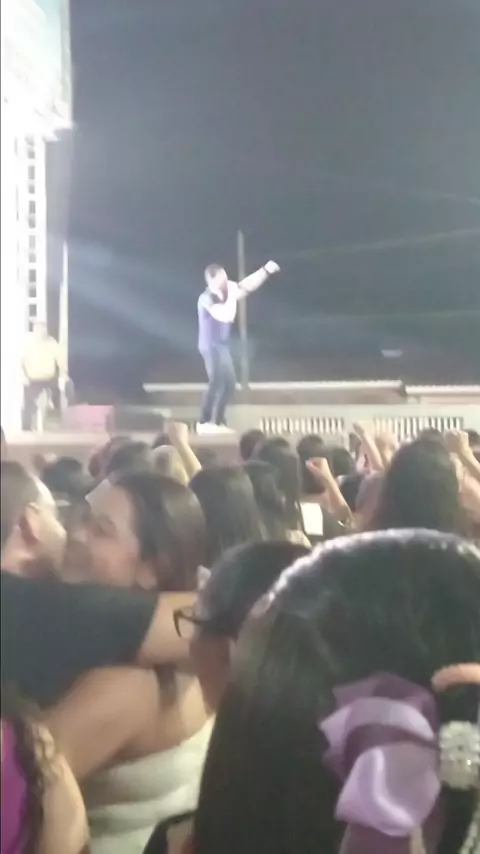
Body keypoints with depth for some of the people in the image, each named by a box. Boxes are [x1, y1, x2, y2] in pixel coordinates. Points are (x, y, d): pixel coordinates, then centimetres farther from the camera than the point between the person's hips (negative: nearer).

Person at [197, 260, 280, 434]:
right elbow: (227, 316, -30)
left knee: (229, 385, 12)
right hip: (211, 347, -9)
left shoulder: (224, 295, 5)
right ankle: (204, 423, -13)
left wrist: (266, 270, 5)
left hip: (222, 346, 9)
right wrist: (232, 294, -21)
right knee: (217, 383, -17)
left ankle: (218, 423, 19)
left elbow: (247, 287, 12)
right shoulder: (207, 298, -18)